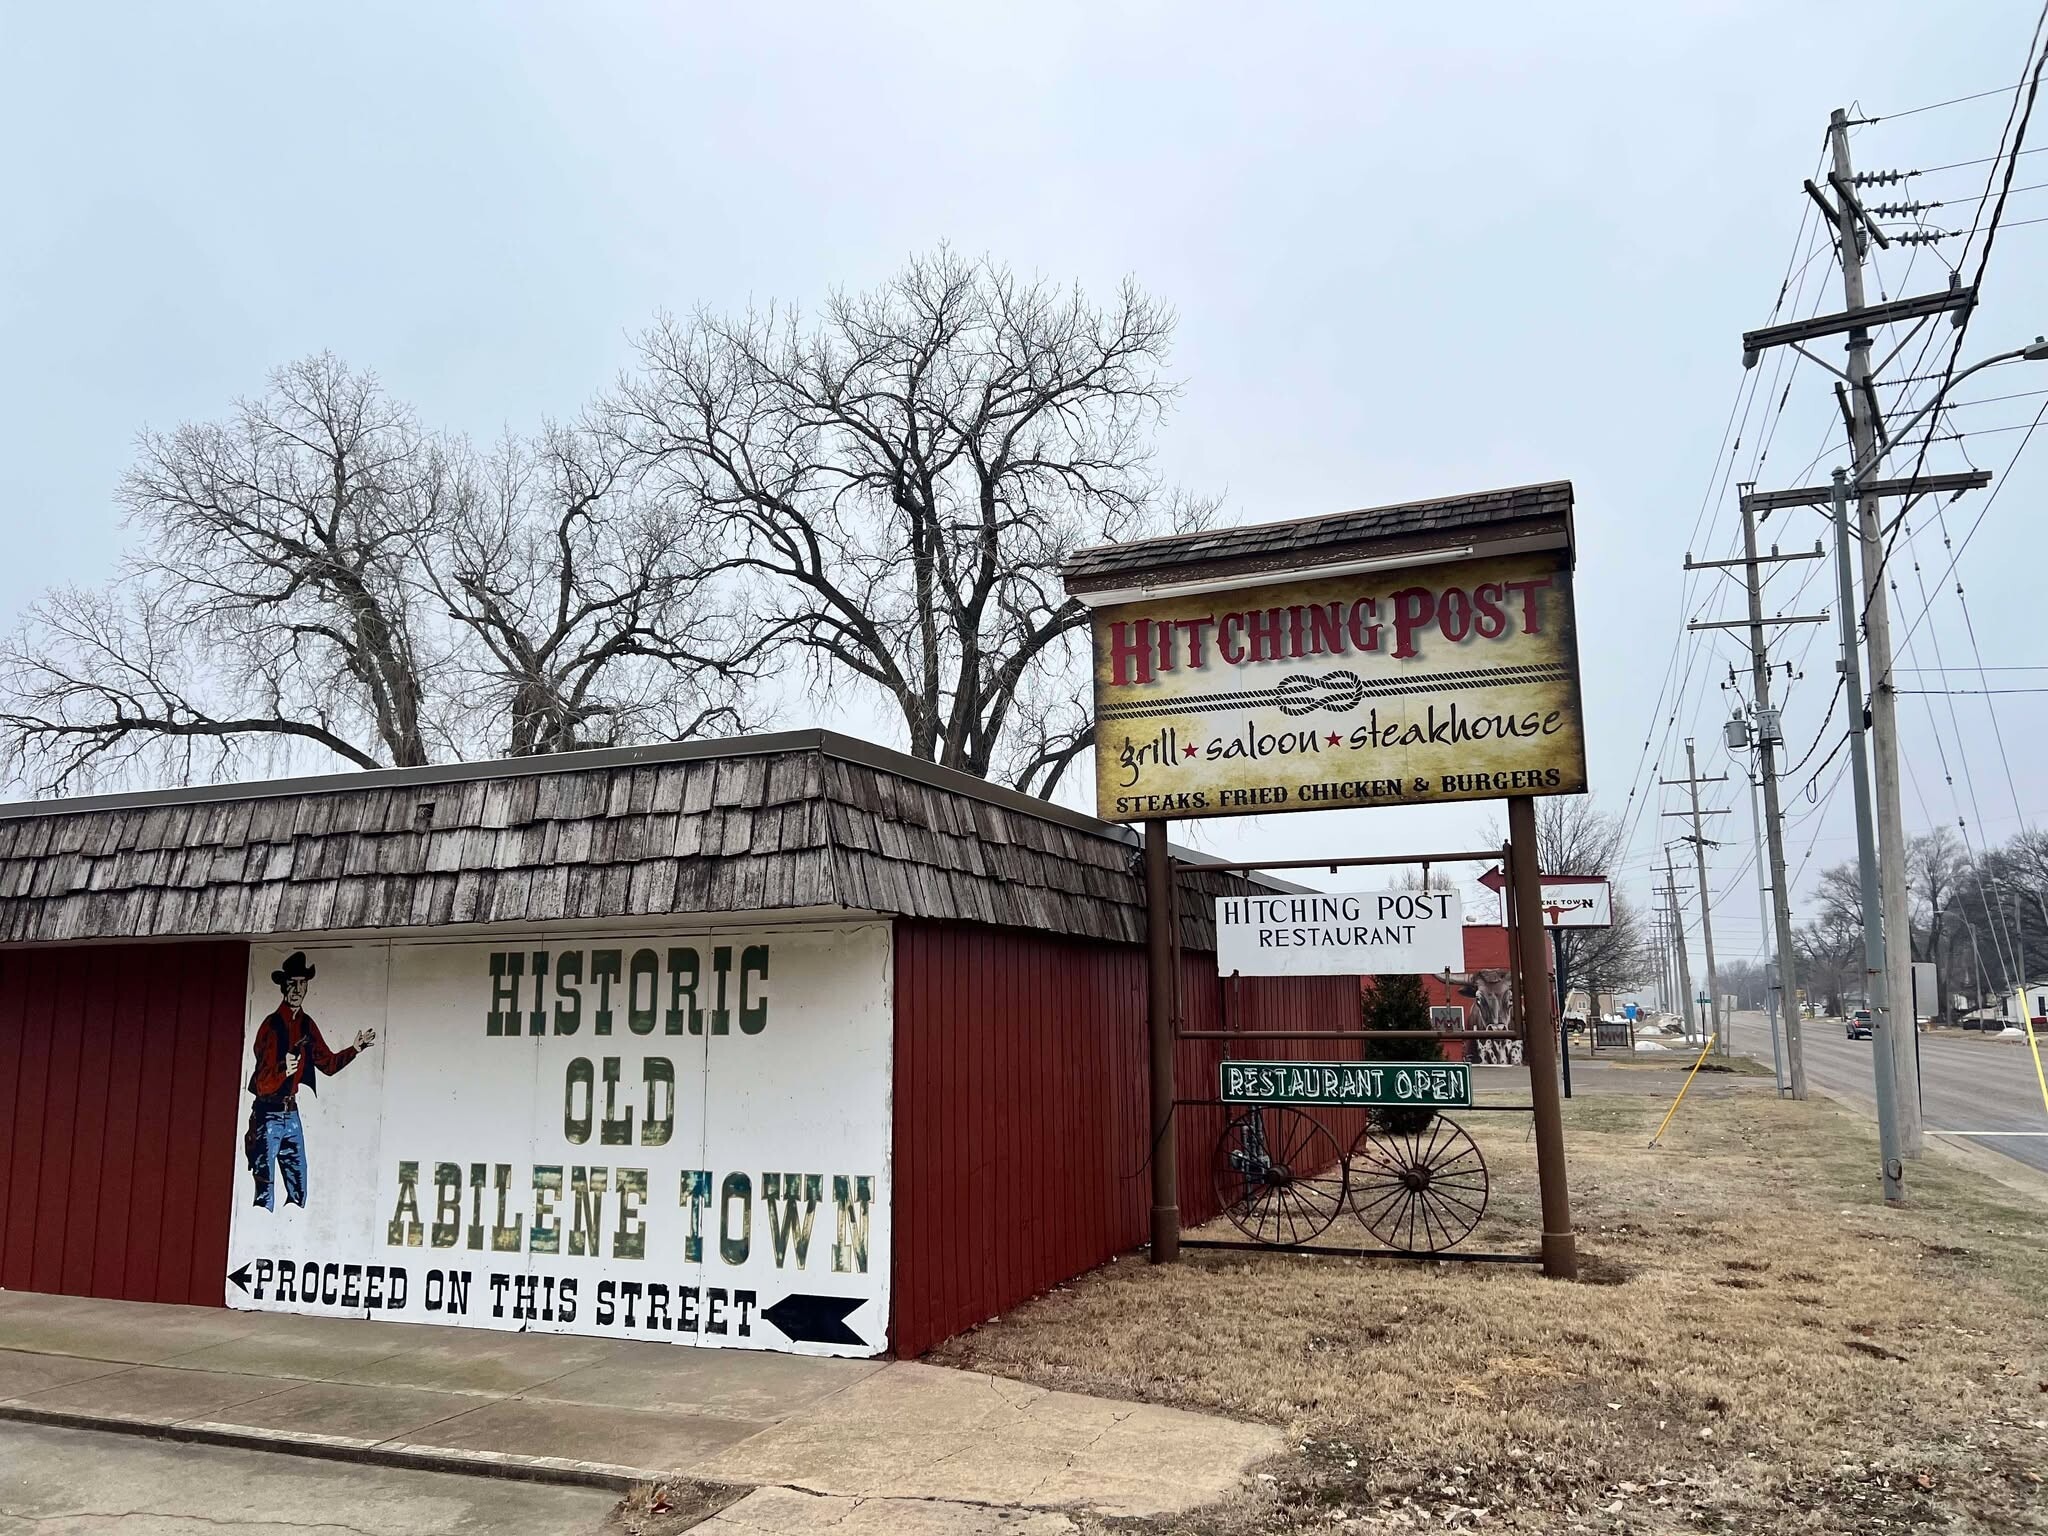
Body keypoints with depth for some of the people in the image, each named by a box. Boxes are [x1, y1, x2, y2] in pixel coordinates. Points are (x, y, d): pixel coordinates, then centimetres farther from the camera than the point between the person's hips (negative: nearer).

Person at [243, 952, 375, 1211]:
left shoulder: (307, 1025, 6)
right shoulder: (271, 1026, -16)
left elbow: (328, 1063, 19)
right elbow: (261, 1085, -20)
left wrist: (356, 1048, 9)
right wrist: (283, 1071, -39)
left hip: (292, 1115, 7)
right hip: (269, 1115, -7)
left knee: (299, 1192, 11)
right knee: (265, 1195, -8)